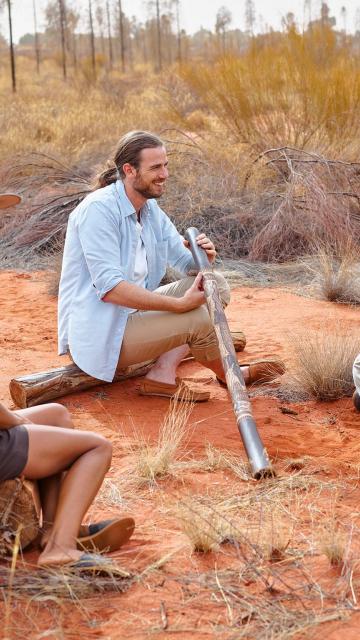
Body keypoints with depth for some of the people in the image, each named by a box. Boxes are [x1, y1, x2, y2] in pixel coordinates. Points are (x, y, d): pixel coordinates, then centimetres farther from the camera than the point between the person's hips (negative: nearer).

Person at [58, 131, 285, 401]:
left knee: (216, 285, 1)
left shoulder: (151, 210, 7)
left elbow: (187, 264, 10)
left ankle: (164, 372, -13)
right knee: (197, 317, -24)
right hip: (98, 333, -10)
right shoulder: (99, 209, -20)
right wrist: (180, 304, -30)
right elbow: (110, 288, -28)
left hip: (132, 312, 10)